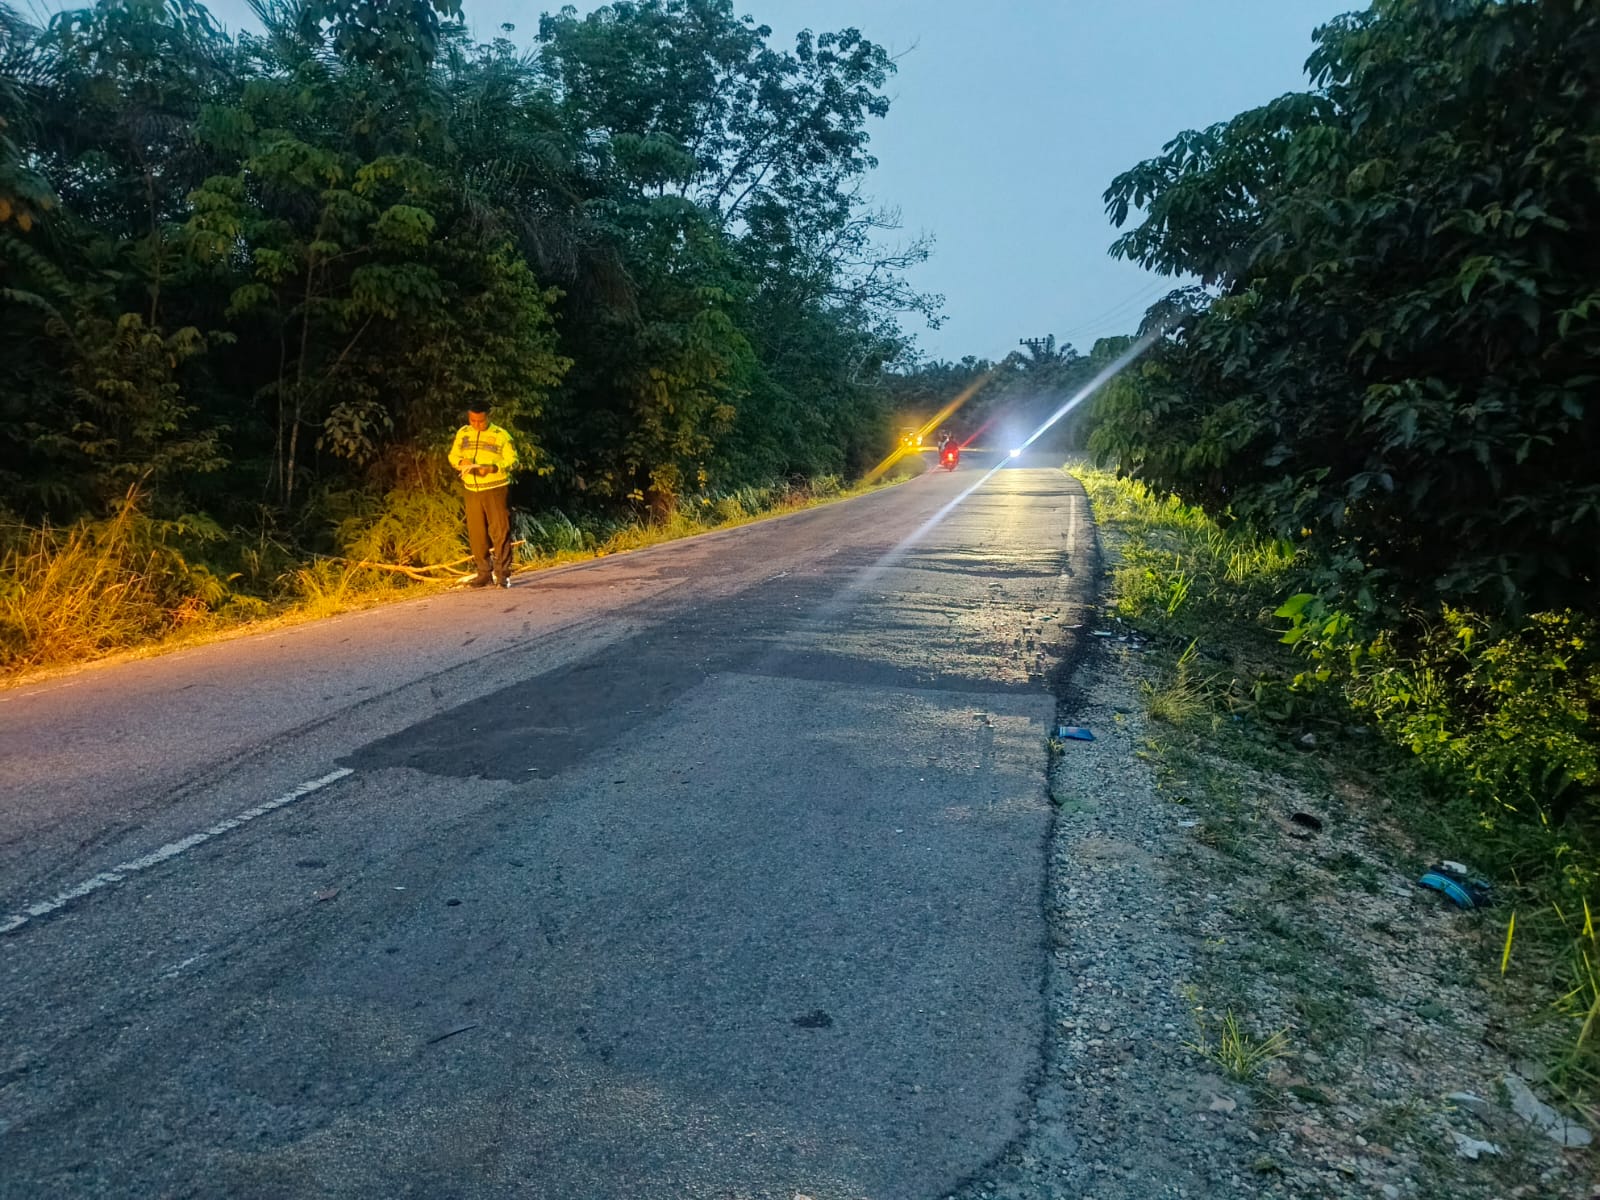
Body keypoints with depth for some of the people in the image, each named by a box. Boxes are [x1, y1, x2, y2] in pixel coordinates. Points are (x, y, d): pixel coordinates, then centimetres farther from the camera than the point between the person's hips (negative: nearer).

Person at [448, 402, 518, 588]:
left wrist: (493, 468, -22)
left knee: (500, 531, -6)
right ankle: (484, 573, 15)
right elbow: (453, 456, 14)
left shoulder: (501, 435, -5)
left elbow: (512, 460, -7)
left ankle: (503, 573, -1)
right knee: (476, 534, 7)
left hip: (495, 489, -4)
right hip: (472, 491, 4)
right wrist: (461, 462, -9)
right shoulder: (462, 433, 7)